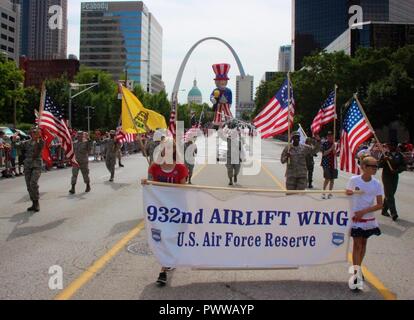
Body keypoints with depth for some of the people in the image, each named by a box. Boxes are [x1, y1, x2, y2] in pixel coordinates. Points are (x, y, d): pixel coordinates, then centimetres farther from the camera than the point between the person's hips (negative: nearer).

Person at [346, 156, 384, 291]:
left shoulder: (377, 184, -6)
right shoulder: (354, 180, -10)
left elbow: (380, 205, -6)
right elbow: (348, 194, 6)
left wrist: (364, 211, -16)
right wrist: (348, 192, -18)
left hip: (369, 219, 3)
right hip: (356, 218, -3)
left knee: (364, 243, 15)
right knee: (357, 245, -3)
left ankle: (358, 268, 34)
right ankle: (356, 275, 1)